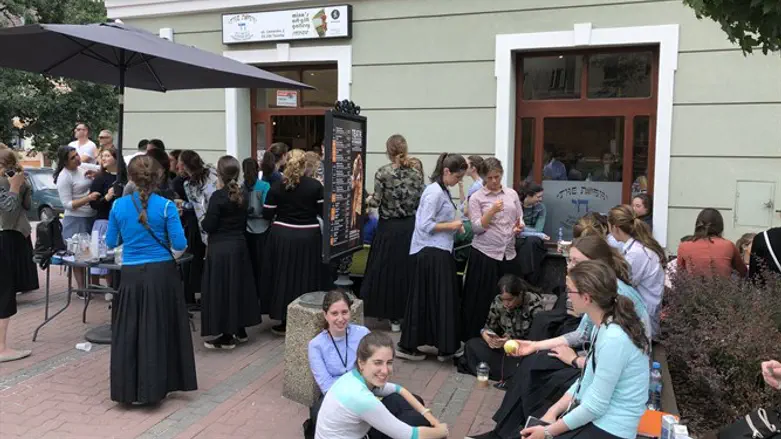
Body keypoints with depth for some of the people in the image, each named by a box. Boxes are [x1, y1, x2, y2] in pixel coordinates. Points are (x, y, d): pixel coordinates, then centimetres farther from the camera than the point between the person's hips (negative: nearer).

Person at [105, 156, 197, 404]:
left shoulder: (119, 205, -1)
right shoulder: (166, 206, -9)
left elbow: (111, 243, 9)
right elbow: (179, 246, -10)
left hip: (131, 275, 2)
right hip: (161, 274, -1)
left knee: (128, 331, 12)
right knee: (157, 330, 10)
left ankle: (128, 389, 20)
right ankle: (152, 388, 18)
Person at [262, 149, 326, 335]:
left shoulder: (277, 186, -4)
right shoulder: (315, 185, -6)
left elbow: (267, 214, -2)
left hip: (283, 236, 1)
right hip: (308, 237, 0)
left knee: (284, 278, 10)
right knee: (306, 279, 10)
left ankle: (285, 322, 16)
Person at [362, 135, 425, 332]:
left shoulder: (383, 172, -8)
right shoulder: (416, 174, 2)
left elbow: (376, 202, -10)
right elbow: (421, 202, 1)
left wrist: (367, 199, 11)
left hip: (389, 228, -3)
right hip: (410, 226, 3)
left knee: (387, 270, 8)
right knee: (408, 269, 11)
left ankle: (394, 317, 14)